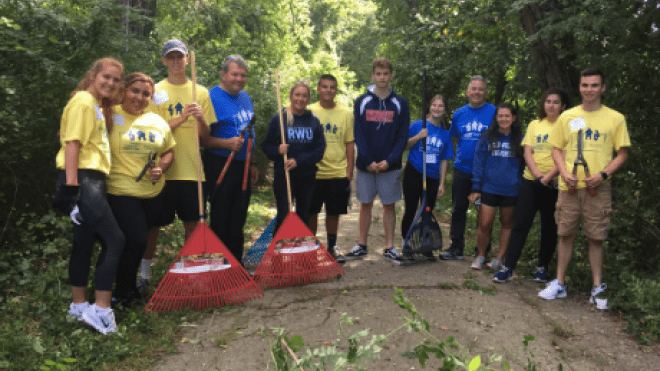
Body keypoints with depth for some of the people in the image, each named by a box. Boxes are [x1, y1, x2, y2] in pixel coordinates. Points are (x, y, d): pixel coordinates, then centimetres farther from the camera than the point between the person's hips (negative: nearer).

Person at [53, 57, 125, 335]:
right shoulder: (83, 101, -9)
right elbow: (72, 144, -16)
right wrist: (70, 187, -21)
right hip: (82, 178, -10)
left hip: (93, 179, 10)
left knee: (85, 243, 14)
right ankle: (101, 309, -8)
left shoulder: (99, 106, 20)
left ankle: (79, 304, 24)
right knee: (115, 240, -12)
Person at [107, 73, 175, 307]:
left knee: (137, 243, 14)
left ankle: (129, 289, 34)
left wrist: (161, 168, 0)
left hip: (153, 192, 5)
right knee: (136, 241, -11)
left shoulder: (157, 121, 9)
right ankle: (122, 293, 13)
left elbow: (168, 151, 16)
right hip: (121, 191, -5)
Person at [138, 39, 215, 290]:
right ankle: (144, 274, 19)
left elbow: (205, 135, 5)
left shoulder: (200, 92, 10)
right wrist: (181, 118, -19)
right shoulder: (156, 91, 4)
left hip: (192, 168, 2)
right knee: (154, 224, 4)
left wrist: (200, 118, -16)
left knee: (193, 223, 6)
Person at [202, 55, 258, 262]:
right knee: (220, 221, -1)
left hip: (243, 167, 7)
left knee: (238, 221, 13)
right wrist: (227, 143, -28)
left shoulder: (245, 98, 14)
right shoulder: (211, 97, -11)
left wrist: (252, 162, 18)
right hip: (221, 166, -7)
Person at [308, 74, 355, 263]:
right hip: (314, 172, -1)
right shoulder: (310, 112, 1)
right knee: (311, 212, 6)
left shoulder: (346, 114, 5)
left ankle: (331, 248, 24)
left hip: (339, 172, 1)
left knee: (334, 212, 9)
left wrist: (349, 170, 1)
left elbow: (350, 144, 6)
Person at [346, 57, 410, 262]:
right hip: (365, 165, 0)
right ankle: (361, 245, 18)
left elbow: (403, 136, 0)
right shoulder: (361, 102, 2)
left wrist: (389, 161, -12)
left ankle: (389, 247, 14)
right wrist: (368, 161, -11)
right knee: (365, 205, 7)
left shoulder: (400, 104, 2)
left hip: (390, 166, 0)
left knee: (389, 205, 6)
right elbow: (358, 135, -2)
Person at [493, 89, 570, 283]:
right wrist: (538, 175, -10)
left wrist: (548, 177, -19)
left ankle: (542, 267, 21)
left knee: (549, 227, 7)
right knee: (521, 224, -2)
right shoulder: (534, 125, 11)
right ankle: (508, 267, -2)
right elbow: (527, 153, 4)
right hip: (530, 180, 2)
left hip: (554, 185, -2)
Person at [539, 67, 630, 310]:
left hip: (598, 188, -1)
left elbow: (622, 154, 5)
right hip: (569, 186, 1)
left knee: (596, 238, 3)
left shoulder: (615, 118, 4)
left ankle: (598, 287, 15)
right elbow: (557, 149, 11)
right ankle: (559, 284, 16)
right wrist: (564, 173, -6)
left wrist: (603, 174, -11)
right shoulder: (567, 117, 8)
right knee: (566, 235, 6)